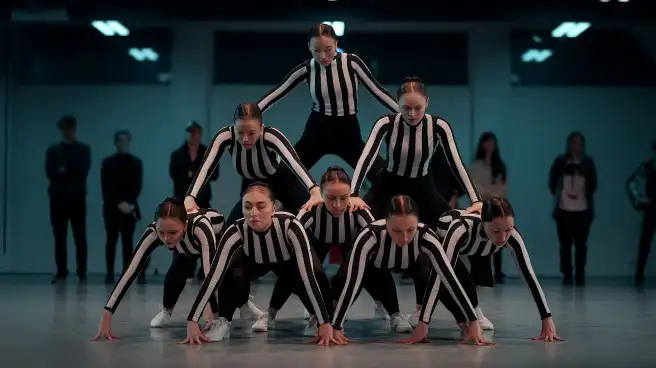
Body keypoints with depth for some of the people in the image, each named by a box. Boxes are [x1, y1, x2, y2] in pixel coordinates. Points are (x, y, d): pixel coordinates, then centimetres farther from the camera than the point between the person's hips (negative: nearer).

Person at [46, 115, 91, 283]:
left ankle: (82, 272, -1)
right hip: (58, 197, 1)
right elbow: (50, 173, 0)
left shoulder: (84, 149, 10)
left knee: (80, 237, -4)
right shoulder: (52, 150, 13)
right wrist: (72, 173, -12)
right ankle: (61, 271, 6)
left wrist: (65, 171, -8)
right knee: (59, 237, 1)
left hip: (77, 197, -1)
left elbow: (83, 171, -3)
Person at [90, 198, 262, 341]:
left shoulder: (200, 227, -48)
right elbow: (130, 272, -41)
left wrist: (214, 317, -61)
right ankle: (166, 311, 14)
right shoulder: (153, 232, -39)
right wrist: (106, 315, -48)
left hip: (220, 237, -2)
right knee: (174, 276, -18)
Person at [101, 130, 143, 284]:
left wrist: (129, 203, -12)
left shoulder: (136, 163, 8)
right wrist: (119, 203, -12)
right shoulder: (108, 163, 6)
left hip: (130, 208, 1)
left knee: (128, 241, -1)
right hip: (112, 208, -1)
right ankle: (110, 274, -2)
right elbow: (105, 188, -1)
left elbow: (137, 186, 2)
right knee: (111, 241, -2)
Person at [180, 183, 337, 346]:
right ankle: (223, 323, -9)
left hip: (289, 260, 0)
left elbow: (308, 275, -44)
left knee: (318, 279, -27)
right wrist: (192, 321, -45)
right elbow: (214, 275, -39)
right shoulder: (236, 231, -38)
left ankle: (325, 322, 3)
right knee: (232, 274, -32)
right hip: (253, 260, 0)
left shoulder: (291, 226, -42)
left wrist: (325, 323, -47)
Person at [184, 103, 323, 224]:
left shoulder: (272, 136, -38)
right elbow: (206, 168, -39)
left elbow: (295, 163, -53)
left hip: (281, 181, -2)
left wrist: (315, 192, -71)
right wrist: (190, 197, -58)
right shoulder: (224, 136, -31)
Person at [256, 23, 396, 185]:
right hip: (317, 131, 1)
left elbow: (378, 91, -6)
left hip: (348, 132, -1)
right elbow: (275, 94, -3)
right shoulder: (306, 69, -9)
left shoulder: (351, 62, -13)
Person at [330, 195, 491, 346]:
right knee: (340, 285, -20)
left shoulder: (426, 236, -39)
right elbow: (352, 283, -47)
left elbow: (450, 278, -40)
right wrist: (336, 328, -52)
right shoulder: (370, 236, -44)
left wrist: (473, 322, -46)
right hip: (373, 265, 0)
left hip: (409, 264, 0)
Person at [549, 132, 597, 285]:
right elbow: (553, 182, 7)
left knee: (581, 244, -1)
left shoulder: (588, 162, 7)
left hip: (583, 210, 1)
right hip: (564, 209, 0)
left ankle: (580, 276, 2)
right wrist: (559, 196, 2)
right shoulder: (560, 161, 4)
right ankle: (567, 276, 3)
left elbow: (592, 185, 8)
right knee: (565, 244, -1)